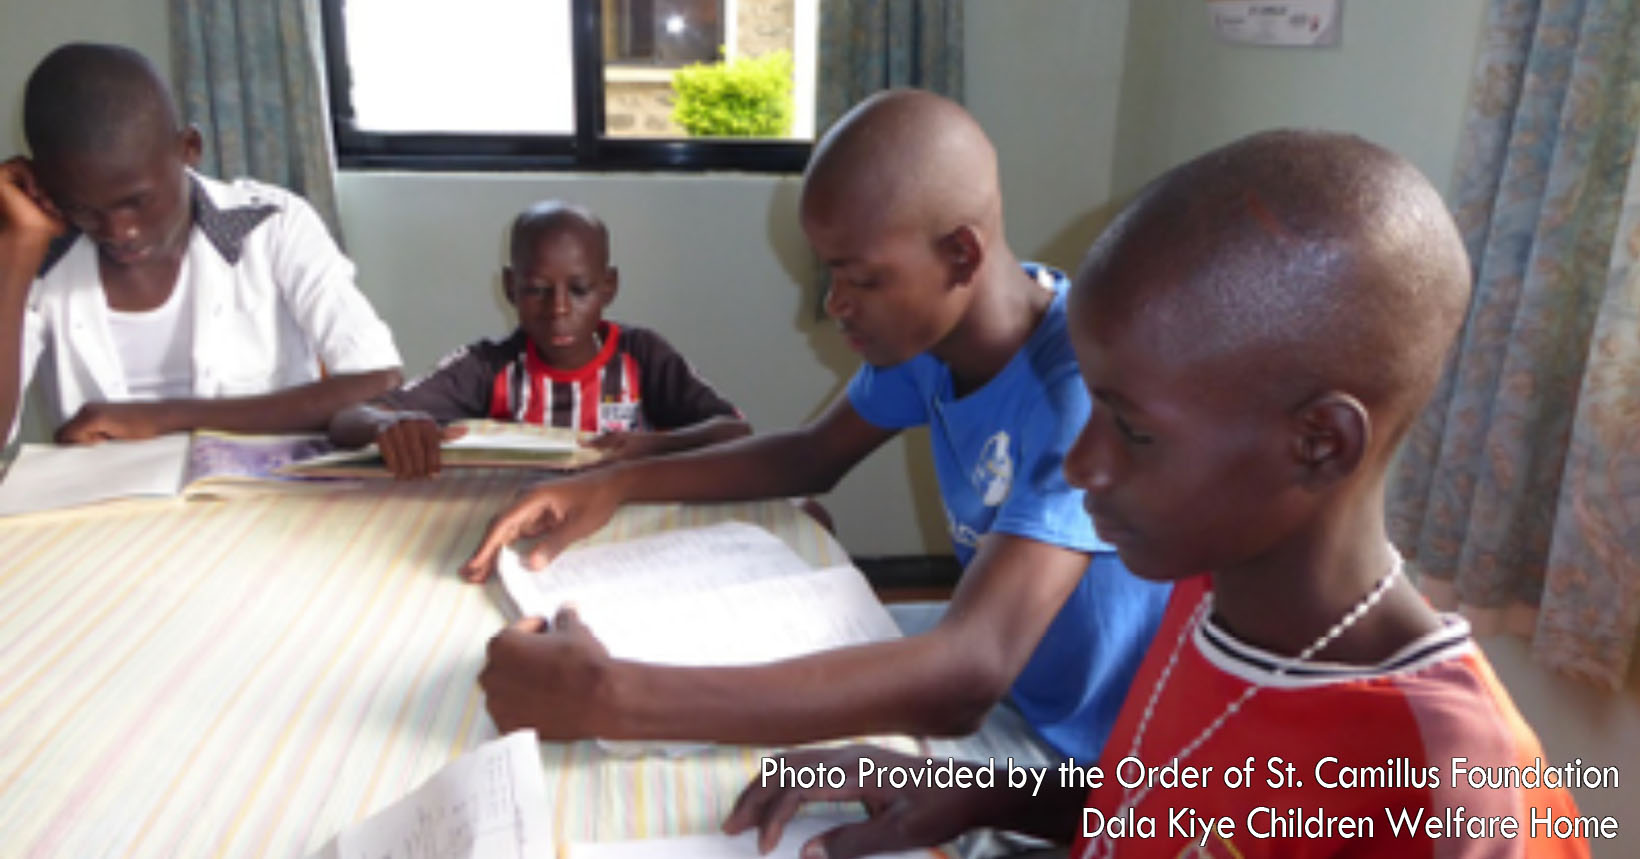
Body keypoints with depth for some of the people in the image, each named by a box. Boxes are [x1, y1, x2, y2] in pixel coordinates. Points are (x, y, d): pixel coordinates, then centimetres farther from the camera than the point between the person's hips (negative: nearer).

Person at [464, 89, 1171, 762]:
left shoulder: (1087, 388, -34)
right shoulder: (930, 325, -8)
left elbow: (964, 679, -45)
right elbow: (811, 457, 7)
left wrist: (608, 699, -47)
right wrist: (617, 484, -9)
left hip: (1087, 761, -6)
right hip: (996, 687, 6)